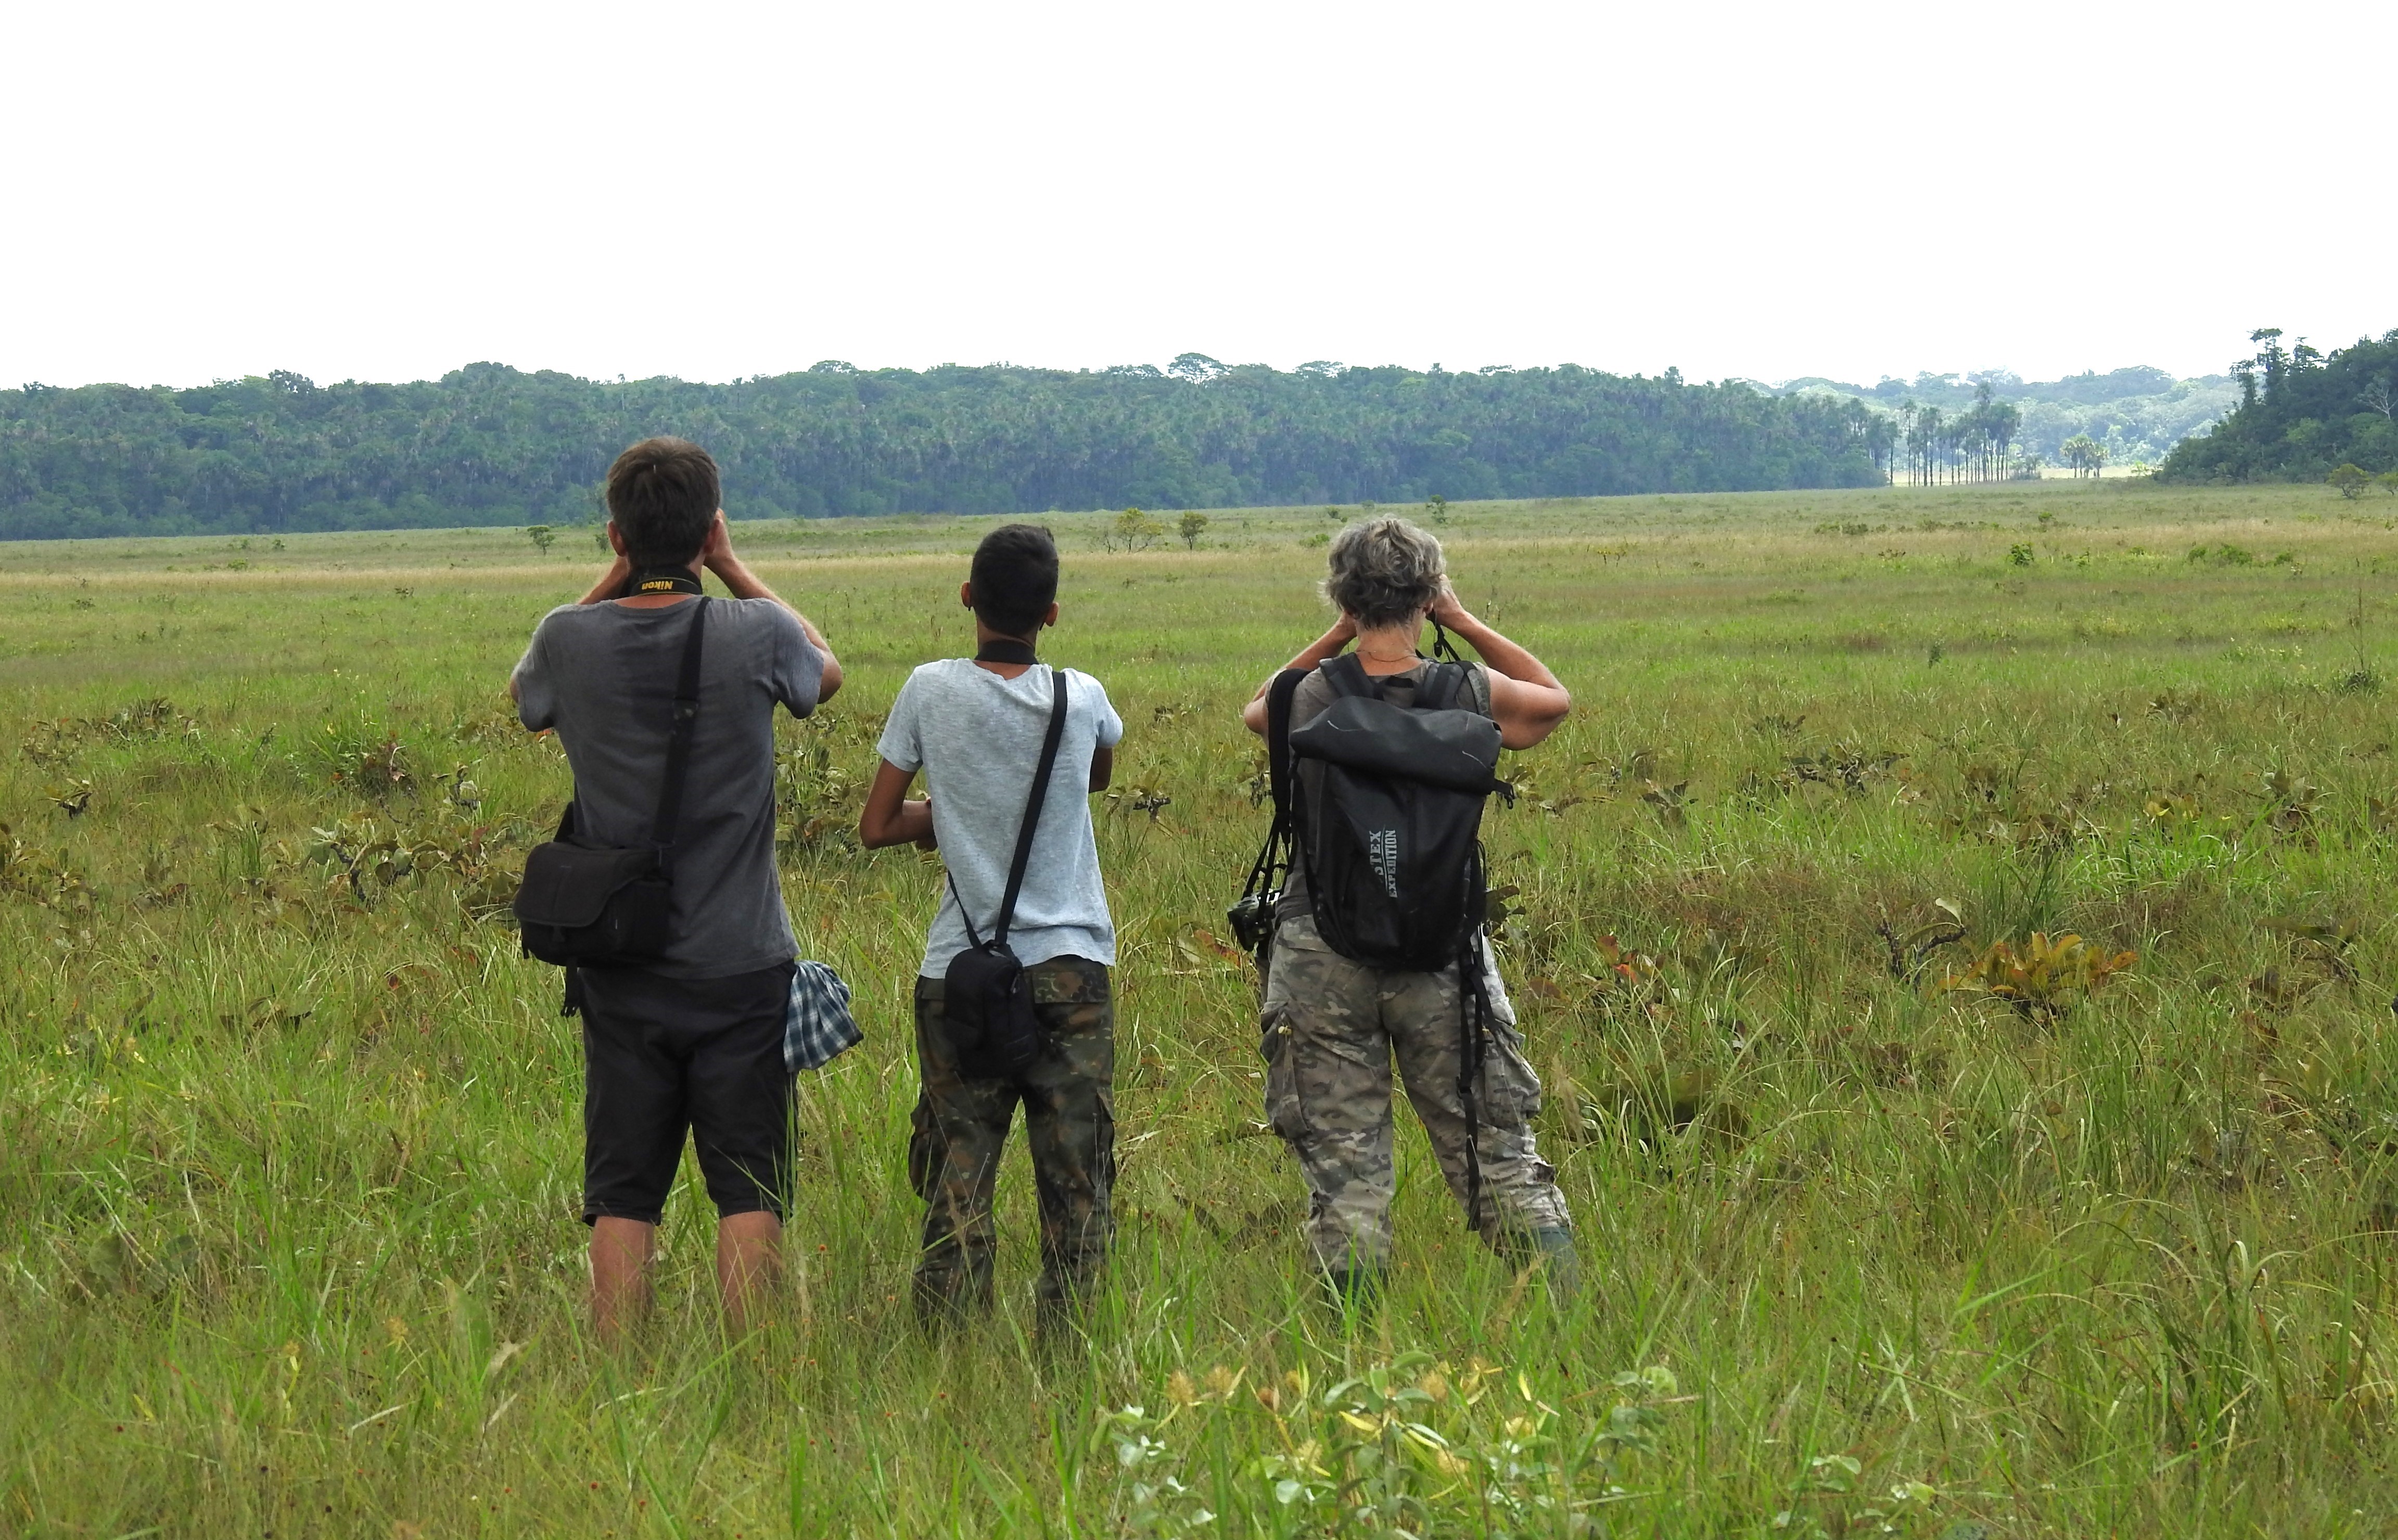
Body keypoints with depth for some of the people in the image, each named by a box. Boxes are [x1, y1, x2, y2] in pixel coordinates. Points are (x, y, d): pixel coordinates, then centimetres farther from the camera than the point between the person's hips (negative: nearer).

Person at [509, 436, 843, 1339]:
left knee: (622, 1196, 6)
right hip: (741, 967, -1)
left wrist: (615, 579, 11)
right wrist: (731, 569, 13)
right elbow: (826, 672, 14)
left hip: (620, 972, 2)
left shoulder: (570, 639, -7)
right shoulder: (756, 635, -10)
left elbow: (524, 698, 19)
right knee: (748, 1190, 4)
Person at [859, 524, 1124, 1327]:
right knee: (1076, 1187, 4)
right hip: (1071, 967, 0)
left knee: (957, 1182, 3)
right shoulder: (1081, 698, -1)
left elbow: (877, 827, 3)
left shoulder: (931, 691, -4)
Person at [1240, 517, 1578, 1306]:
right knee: (1500, 1159, 8)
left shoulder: (1303, 702, -5)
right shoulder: (1470, 696, -5)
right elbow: (1555, 696, 19)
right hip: (1441, 954, 0)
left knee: (1343, 1177, 4)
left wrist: (1336, 639, 15)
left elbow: (1255, 708, 22)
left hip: (1322, 954, 0)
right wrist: (1464, 623, 16)